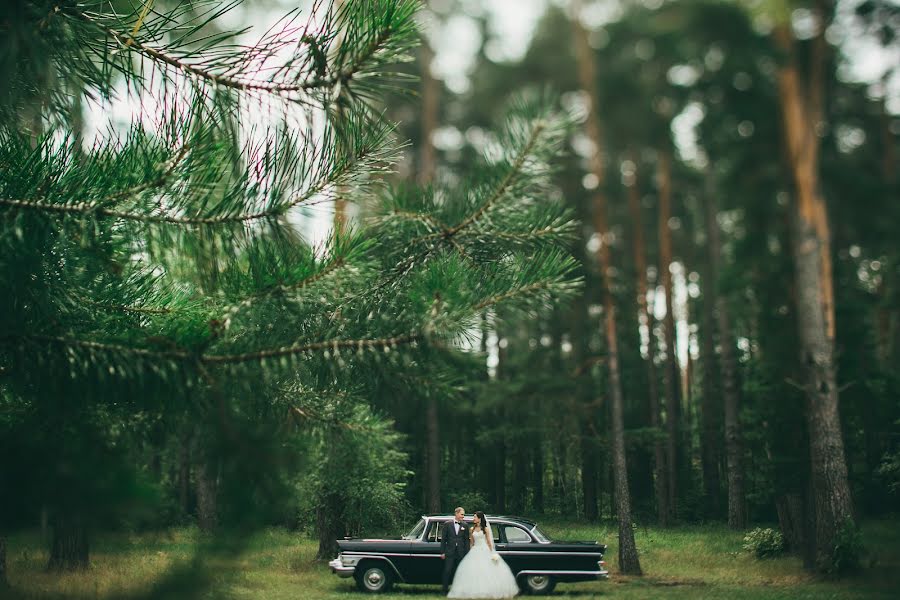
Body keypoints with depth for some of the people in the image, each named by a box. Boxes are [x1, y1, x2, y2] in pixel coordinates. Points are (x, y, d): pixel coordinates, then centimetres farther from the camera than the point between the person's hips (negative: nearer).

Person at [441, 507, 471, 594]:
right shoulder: (447, 524, 2)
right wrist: (442, 552, -2)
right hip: (449, 552, -2)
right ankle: (445, 590, 6)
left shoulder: (465, 526, 7)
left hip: (461, 553, 2)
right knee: (447, 571, -2)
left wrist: (467, 553, 2)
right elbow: (443, 539, 2)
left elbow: (466, 540, 7)